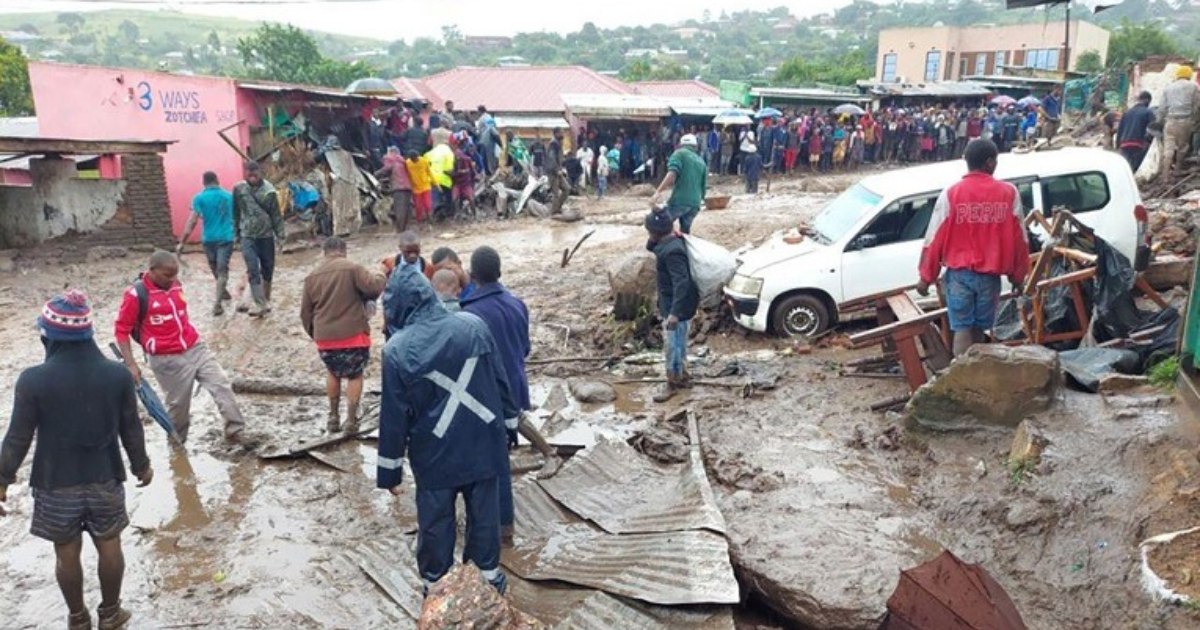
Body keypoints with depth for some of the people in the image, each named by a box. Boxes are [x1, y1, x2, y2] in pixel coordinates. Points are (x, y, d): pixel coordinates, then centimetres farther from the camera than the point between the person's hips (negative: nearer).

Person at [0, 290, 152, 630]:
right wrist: (141, 465, 13)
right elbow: (131, 429, -2)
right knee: (109, 547, 18)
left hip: (56, 485, -1)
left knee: (67, 554, 17)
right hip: (105, 480, 1)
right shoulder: (117, 374, -11)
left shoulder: (33, 380, -17)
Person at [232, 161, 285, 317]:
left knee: (267, 269, 10)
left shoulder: (269, 190, -7)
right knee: (253, 270, -11)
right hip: (248, 236, 0)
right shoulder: (238, 189, -4)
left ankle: (266, 300, 26)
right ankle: (260, 304, -11)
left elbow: (276, 215, -4)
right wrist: (237, 232, 10)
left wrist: (280, 235, -6)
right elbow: (236, 212, 6)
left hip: (267, 236, 0)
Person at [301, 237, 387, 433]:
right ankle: (351, 420, 11)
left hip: (325, 337, 4)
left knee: (333, 372, 26)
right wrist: (381, 277, 6)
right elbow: (374, 287, -16)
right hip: (353, 334, -4)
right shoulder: (352, 268, -8)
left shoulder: (312, 276, 8)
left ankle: (333, 417, 26)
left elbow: (305, 312, 12)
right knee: (355, 375, 13)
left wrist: (314, 333, 27)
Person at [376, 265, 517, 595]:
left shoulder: (397, 349, -13)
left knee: (435, 522, 16)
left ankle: (436, 584, 31)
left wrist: (390, 470, 2)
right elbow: (500, 383, 0)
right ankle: (488, 575, 32)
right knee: (484, 514, 17)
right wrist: (509, 426, 13)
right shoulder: (473, 325, -8)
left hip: (434, 453, -2)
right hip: (483, 442, 2)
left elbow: (394, 416, -8)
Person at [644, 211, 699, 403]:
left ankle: (673, 383, 14)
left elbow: (682, 282, -32)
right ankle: (682, 377, 33)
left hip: (675, 306, -10)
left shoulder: (672, 251, -27)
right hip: (671, 303, 10)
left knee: (672, 345, 2)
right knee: (678, 343, 20)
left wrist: (675, 312, -36)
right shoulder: (668, 244, 4)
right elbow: (650, 247, 22)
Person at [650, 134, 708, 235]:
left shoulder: (680, 153, 6)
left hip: (680, 200, -6)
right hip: (695, 203, 6)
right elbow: (703, 186, 25)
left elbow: (672, 174, -14)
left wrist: (658, 192, -23)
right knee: (685, 231, 18)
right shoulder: (701, 161, 23)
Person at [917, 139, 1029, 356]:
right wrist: (1018, 275, 15)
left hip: (959, 273, -2)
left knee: (962, 329, 1)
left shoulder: (951, 194, -7)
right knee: (979, 328, 14)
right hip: (990, 274, 2)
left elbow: (935, 238, -5)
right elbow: (1018, 238, 4)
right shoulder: (1009, 192, -1)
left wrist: (926, 277, 4)